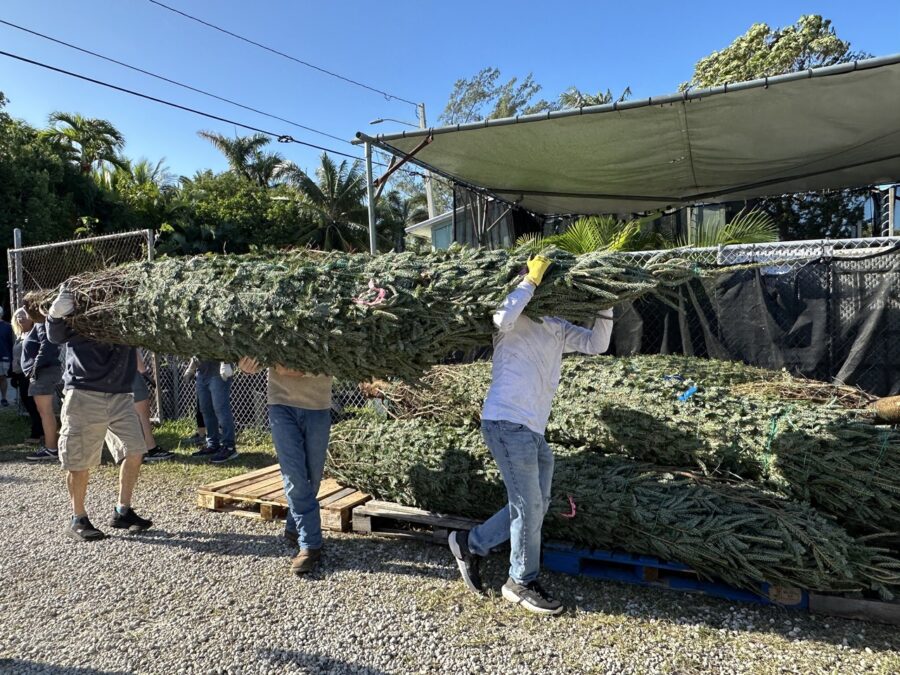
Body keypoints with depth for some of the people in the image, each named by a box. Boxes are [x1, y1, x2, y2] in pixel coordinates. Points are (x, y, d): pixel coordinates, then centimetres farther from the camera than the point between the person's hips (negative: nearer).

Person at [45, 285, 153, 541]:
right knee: (79, 462, 3)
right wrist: (56, 315, -34)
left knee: (134, 452, 4)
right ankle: (78, 520, 20)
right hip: (83, 395, -3)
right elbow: (56, 336, -13)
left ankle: (122, 512, 20)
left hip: (121, 396, 4)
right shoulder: (79, 305, -7)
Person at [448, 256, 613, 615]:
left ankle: (470, 542, 27)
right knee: (529, 506, -1)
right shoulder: (518, 320, -6)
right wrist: (531, 280, -18)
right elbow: (503, 318, -29)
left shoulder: (558, 328, 17)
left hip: (533, 430, 9)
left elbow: (597, 343, 13)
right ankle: (522, 582, 18)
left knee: (535, 506, 15)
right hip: (507, 423, -9)